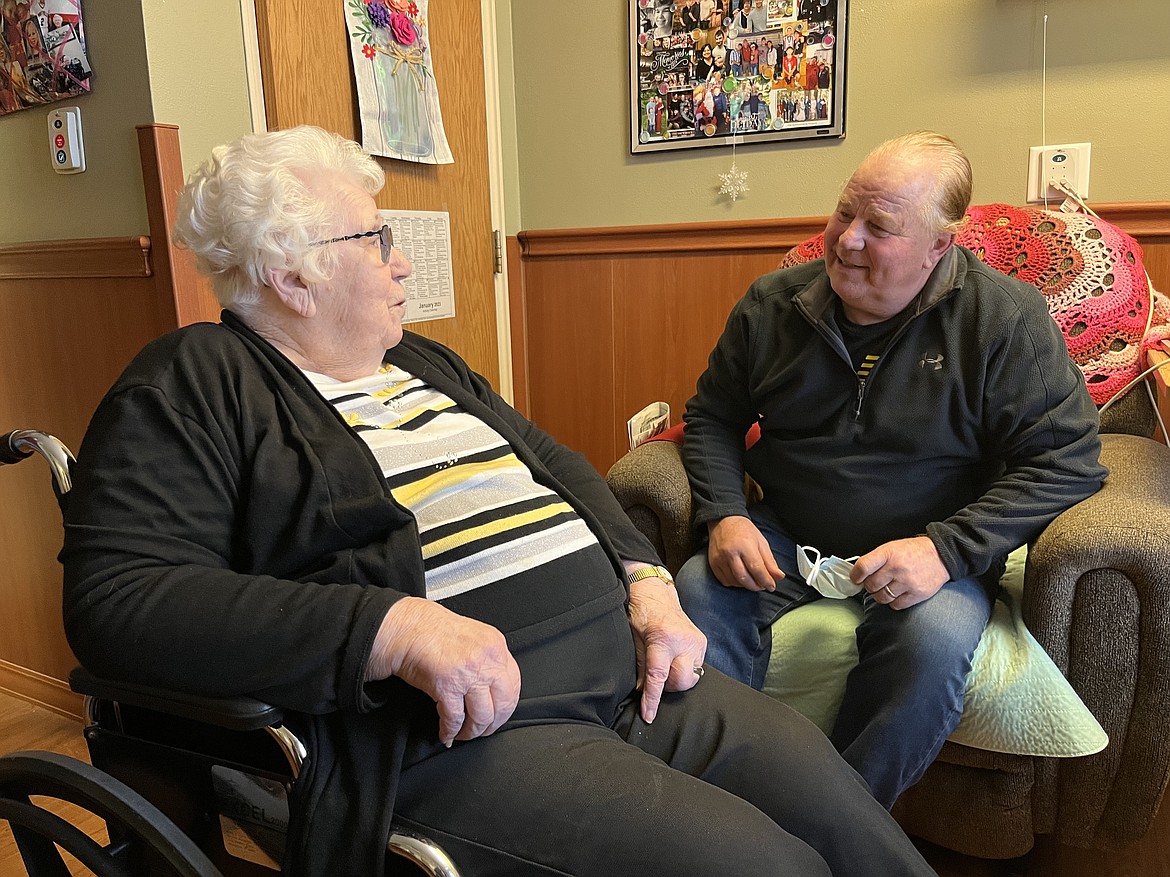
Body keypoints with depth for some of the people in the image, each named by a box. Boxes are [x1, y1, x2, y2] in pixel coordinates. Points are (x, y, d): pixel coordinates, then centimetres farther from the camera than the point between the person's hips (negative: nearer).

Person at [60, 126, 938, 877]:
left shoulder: (426, 362, 21)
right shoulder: (194, 387, -3)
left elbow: (556, 465, 23)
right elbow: (119, 597, -16)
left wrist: (647, 580, 4)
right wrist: (397, 628, -26)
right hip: (462, 734, -7)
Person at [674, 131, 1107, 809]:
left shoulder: (1006, 319, -7)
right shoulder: (772, 304, 0)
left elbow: (1066, 460, -9)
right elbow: (711, 417, 9)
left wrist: (946, 549, -22)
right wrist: (724, 515, -11)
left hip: (931, 550, -2)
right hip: (784, 538, 2)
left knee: (936, 641, -33)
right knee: (698, 595, -26)